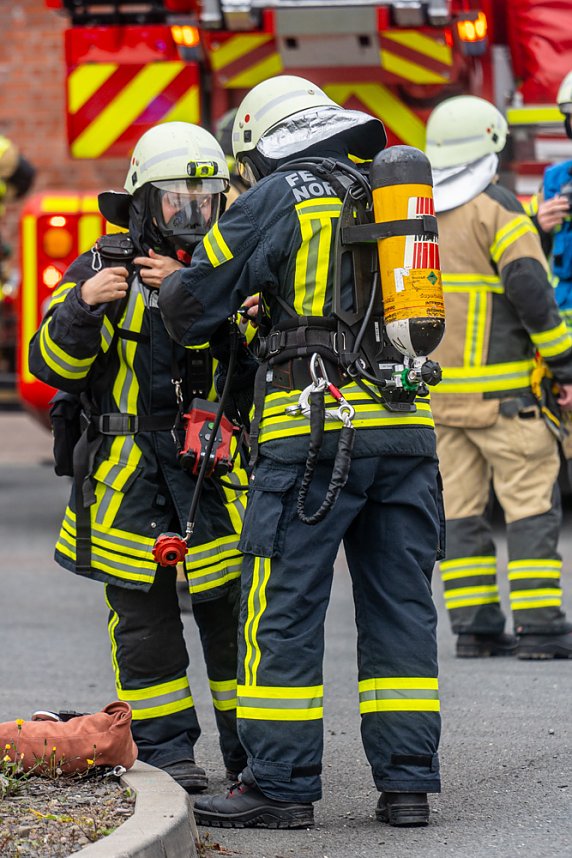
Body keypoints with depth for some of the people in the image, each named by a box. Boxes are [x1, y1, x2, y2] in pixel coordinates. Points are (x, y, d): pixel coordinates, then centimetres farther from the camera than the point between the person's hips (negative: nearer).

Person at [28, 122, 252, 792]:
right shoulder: (102, 270, 4)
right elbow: (53, 364, -3)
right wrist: (82, 305, -20)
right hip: (128, 471, -1)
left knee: (235, 607, -1)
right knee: (144, 612, 0)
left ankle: (252, 745, 9)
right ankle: (165, 748, 7)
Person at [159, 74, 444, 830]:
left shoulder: (276, 198, 1)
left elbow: (193, 307, 2)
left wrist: (171, 290, 26)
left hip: (315, 430, -5)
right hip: (406, 426, 5)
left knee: (283, 612, 0)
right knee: (400, 609, 8)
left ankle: (281, 785, 0)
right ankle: (408, 784, 8)